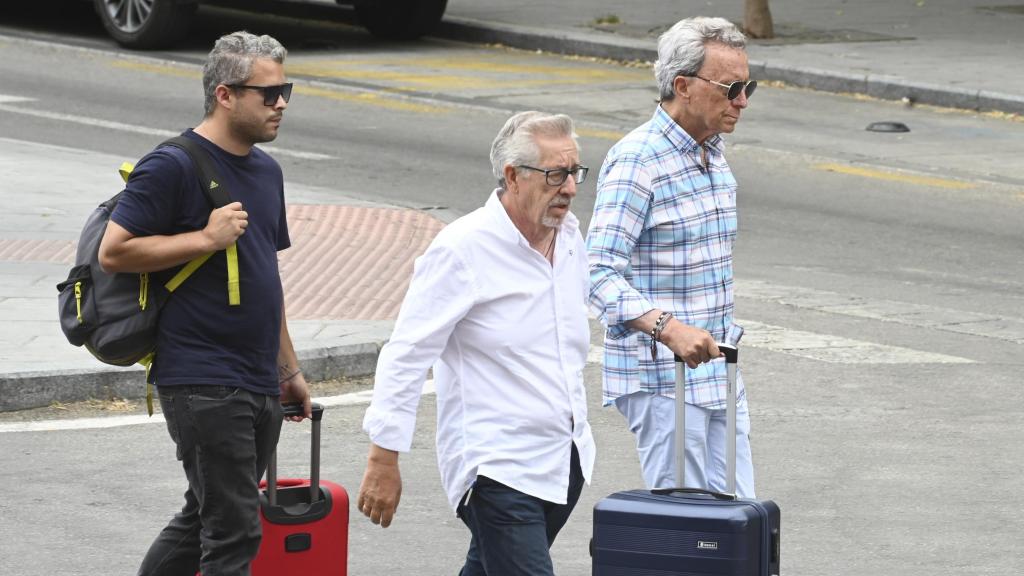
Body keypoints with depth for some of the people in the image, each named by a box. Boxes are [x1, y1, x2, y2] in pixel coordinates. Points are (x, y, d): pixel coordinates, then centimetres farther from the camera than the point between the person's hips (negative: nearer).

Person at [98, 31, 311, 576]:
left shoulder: (266, 171, 16)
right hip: (202, 383, -8)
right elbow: (113, 251, -14)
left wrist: (288, 369, 24)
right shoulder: (173, 167, -10)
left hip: (258, 387, 8)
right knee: (234, 531, -10)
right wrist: (206, 238, -17)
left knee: (204, 517, 15)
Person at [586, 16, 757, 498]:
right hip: (660, 374, -9)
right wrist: (668, 328, -37)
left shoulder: (714, 153, 12)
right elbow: (600, 272, -24)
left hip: (717, 369, 9)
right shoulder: (636, 160, -16)